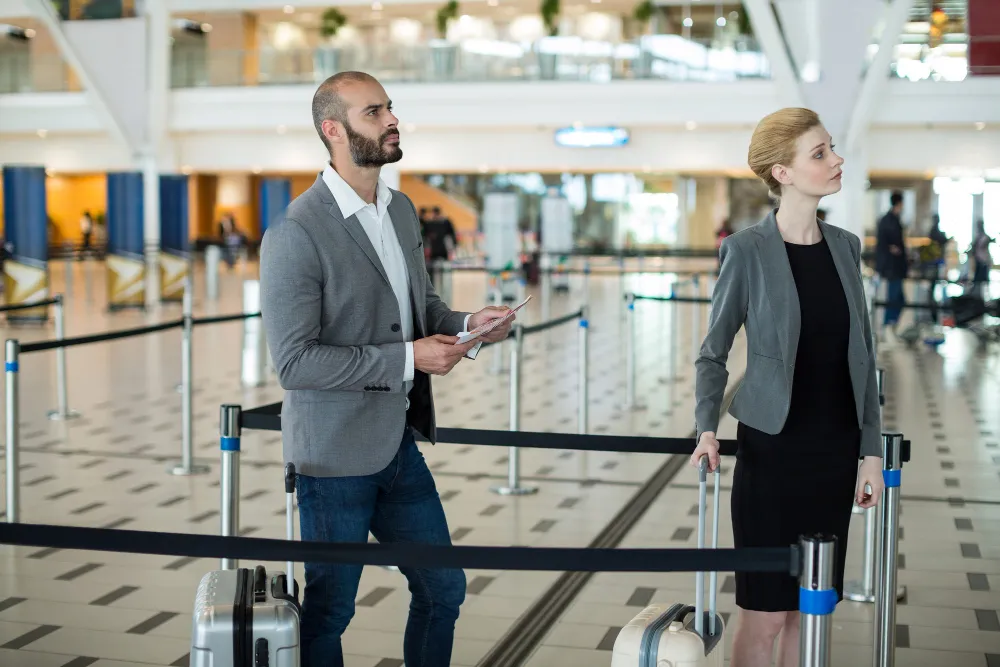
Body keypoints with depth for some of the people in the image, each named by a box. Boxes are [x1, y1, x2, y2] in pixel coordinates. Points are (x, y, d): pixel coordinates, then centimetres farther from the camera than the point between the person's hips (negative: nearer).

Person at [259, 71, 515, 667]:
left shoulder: (402, 210, 6)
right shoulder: (296, 235, -19)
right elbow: (294, 363, -22)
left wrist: (465, 324, -2)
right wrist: (408, 359, -23)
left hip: (400, 443, 7)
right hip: (337, 455, -7)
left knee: (444, 588, 16)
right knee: (330, 611, 9)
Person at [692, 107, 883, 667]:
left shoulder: (845, 247, 5)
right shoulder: (748, 250, -10)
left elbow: (862, 357, 9)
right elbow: (714, 353, -2)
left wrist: (872, 451, 6)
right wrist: (708, 429, -17)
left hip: (835, 450, 5)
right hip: (774, 450, -4)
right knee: (768, 614, 1)